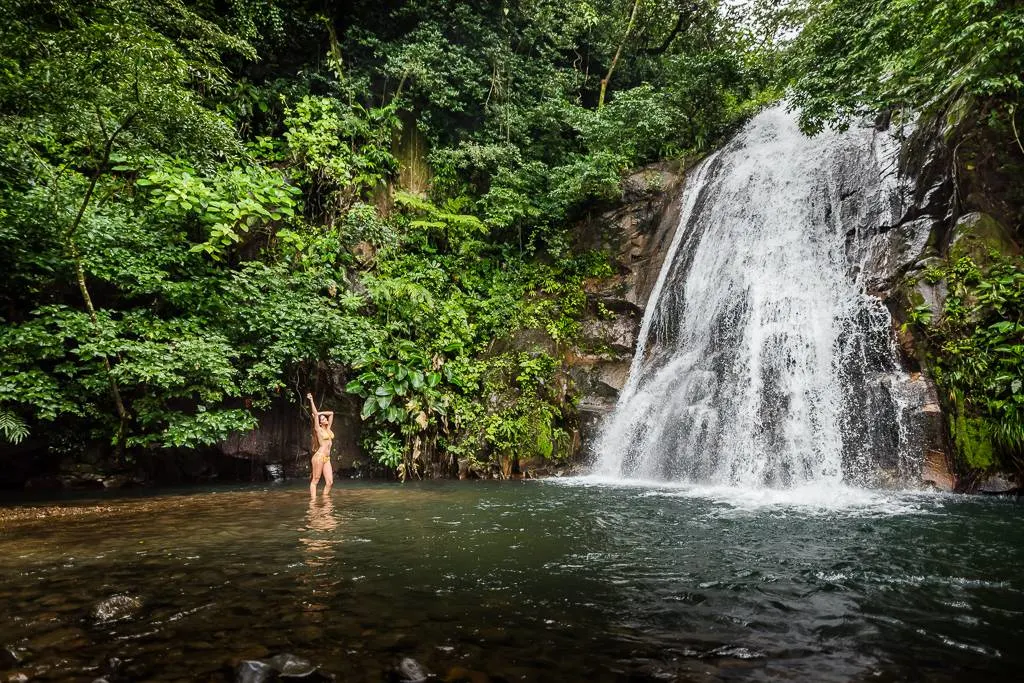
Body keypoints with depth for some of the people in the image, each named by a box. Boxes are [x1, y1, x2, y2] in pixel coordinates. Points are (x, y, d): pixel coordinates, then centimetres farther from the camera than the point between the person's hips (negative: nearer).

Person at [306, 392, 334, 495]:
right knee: (315, 480, -3)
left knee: (330, 482, 0)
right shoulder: (319, 429, -1)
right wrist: (311, 400, -9)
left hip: (327, 458, 6)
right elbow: (315, 414, -9)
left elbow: (331, 413, 23)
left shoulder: (328, 428, 15)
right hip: (319, 456, -6)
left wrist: (320, 413, 18)